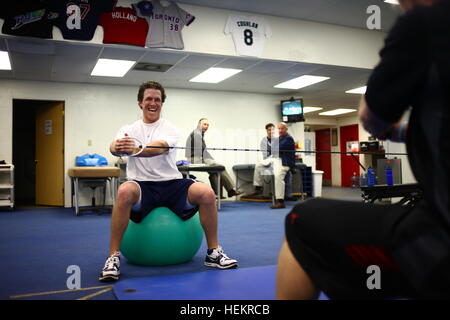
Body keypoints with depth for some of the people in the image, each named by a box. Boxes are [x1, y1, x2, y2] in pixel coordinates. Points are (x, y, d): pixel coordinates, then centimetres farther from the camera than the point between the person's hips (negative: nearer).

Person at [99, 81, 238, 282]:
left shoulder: (170, 129, 3)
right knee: (124, 192, -36)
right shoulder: (129, 130, 9)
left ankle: (213, 252, -8)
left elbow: (159, 148, -21)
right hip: (142, 186, 0)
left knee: (207, 193, -26)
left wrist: (135, 149, -44)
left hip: (171, 184, 1)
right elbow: (114, 148, -15)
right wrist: (118, 147, -42)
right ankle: (113, 257, -22)